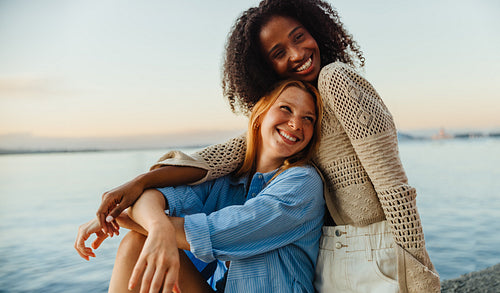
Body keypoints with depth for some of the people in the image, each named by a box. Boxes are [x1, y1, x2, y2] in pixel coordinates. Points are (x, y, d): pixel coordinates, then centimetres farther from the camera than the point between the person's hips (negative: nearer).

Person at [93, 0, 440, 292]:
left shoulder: (336, 77, -14)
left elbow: (393, 186, -17)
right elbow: (238, 149, -7)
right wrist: (143, 181, -17)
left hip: (376, 262, -6)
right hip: (331, 260, 6)